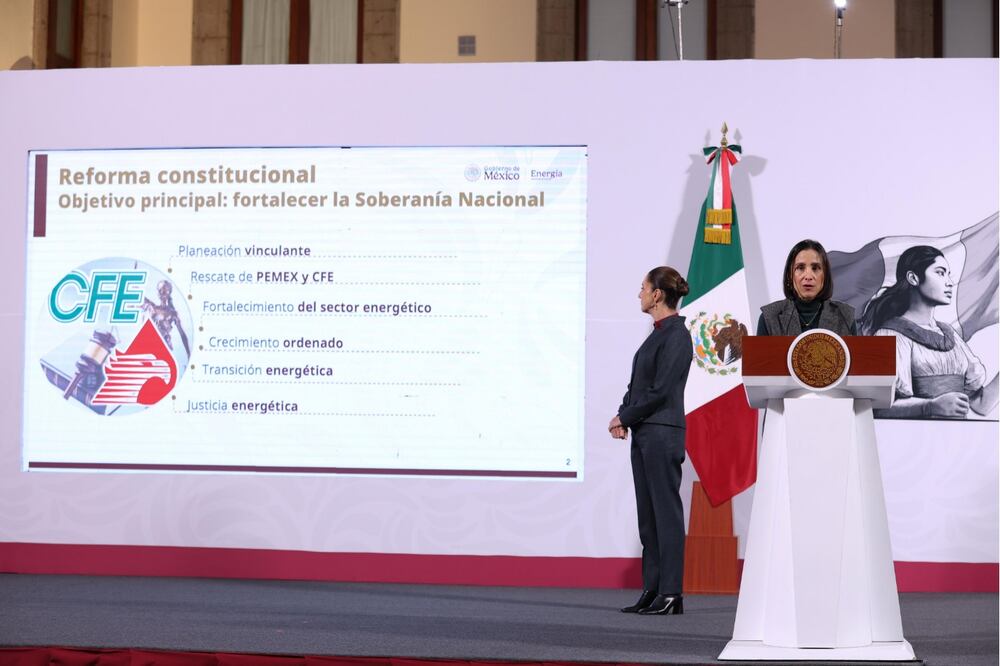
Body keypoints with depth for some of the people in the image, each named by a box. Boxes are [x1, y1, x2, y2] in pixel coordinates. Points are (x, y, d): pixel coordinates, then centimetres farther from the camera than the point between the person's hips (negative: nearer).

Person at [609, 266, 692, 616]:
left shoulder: (676, 335, -12)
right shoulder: (658, 334, 16)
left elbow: (660, 391, -17)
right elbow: (637, 384, 18)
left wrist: (625, 417, -7)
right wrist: (622, 416, 2)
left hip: (662, 433, -10)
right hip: (644, 433, 10)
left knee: (666, 511, -6)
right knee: (647, 513, 10)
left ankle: (671, 594, -4)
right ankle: (652, 590, 13)